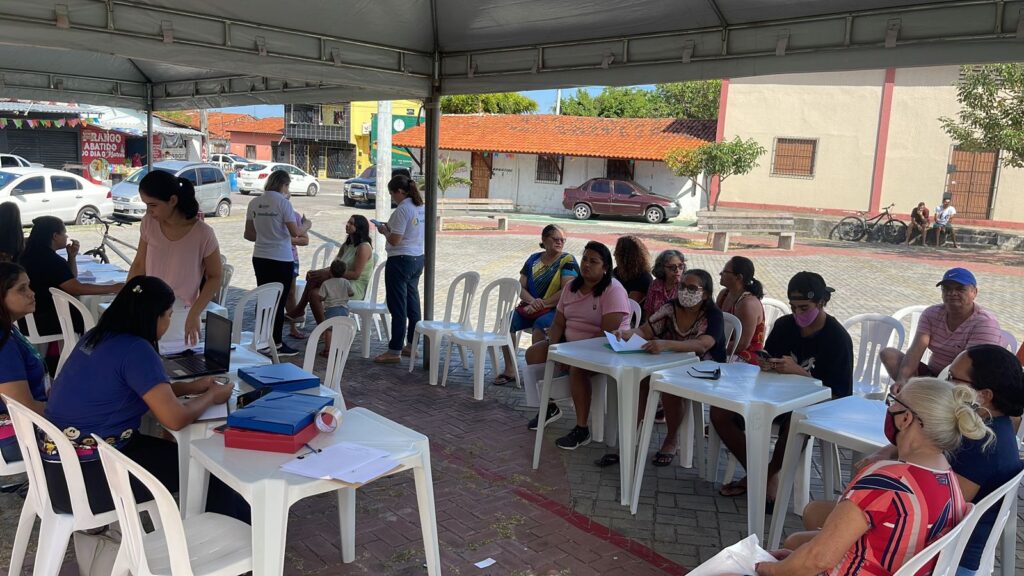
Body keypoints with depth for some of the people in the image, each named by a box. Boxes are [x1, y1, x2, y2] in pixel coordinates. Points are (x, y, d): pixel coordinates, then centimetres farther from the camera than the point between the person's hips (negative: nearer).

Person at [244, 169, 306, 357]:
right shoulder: (283, 202, -12)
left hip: (260, 257, 5)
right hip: (281, 259, -5)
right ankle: (277, 344, 10)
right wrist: (307, 225, 6)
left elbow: (248, 234, 9)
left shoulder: (254, 203, 4)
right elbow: (294, 232, -13)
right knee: (279, 301, 4)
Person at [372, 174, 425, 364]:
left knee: (398, 307, -3)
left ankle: (394, 351, 2)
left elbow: (395, 240, -20)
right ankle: (411, 345, 26)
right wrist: (391, 227, 12)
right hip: (418, 258, 9)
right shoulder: (421, 208, 8)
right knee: (412, 303, 16)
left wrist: (384, 231, -2)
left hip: (400, 261, -9)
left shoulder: (402, 210, -19)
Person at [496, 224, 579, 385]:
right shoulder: (534, 259, 11)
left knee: (539, 326, -35)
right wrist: (532, 301, -14)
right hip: (530, 307, 5)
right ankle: (510, 370, -11)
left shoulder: (567, 260, -3)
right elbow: (520, 287, 8)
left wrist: (542, 304, -17)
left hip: (555, 310, -5)